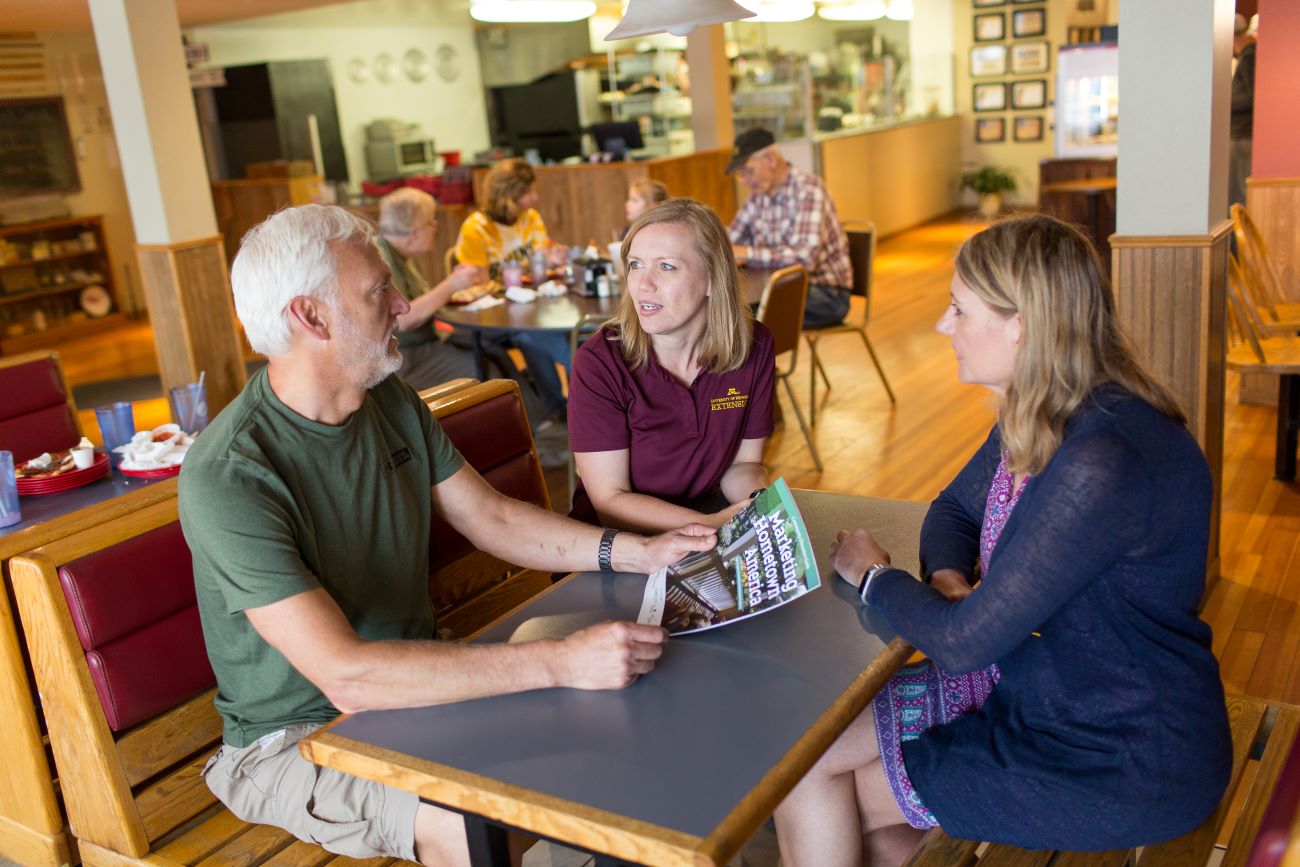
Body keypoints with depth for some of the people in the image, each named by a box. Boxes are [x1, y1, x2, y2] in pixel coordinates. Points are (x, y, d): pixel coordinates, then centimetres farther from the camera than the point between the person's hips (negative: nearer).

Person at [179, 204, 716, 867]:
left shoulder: (390, 402, -1)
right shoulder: (228, 477, -27)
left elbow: (493, 519, 7)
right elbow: (346, 676, -33)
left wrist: (634, 552, -8)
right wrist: (559, 661, -37)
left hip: (416, 681, 7)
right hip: (299, 737, -6)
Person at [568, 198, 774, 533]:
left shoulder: (754, 346, -8)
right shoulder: (597, 363, -19)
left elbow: (743, 463, 3)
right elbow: (610, 501, -17)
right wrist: (712, 526, -30)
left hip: (707, 511, 4)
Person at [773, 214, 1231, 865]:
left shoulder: (1102, 464, -31)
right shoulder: (1041, 420, 0)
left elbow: (964, 643, -27)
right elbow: (953, 510, 16)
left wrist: (874, 575, -8)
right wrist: (948, 580, -7)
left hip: (1121, 762, -8)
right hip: (1038, 685, 9)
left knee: (812, 789, -4)